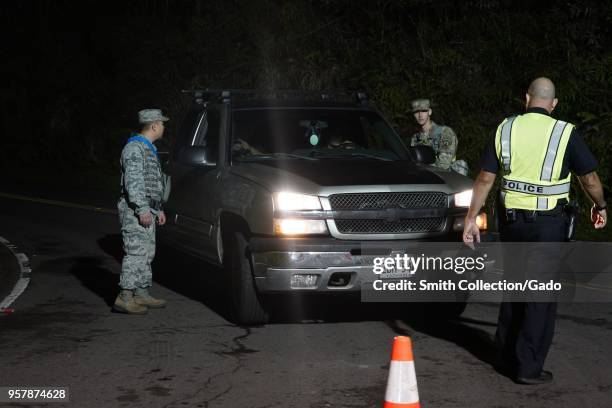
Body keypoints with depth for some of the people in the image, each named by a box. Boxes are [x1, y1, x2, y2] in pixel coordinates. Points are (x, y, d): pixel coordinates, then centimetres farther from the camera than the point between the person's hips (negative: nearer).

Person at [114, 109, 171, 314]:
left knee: (147, 253, 12)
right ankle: (125, 297, -13)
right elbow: (133, 182, -20)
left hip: (147, 210, 10)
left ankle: (142, 294, 18)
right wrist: (143, 209, -24)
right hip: (136, 212, -10)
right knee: (136, 253, -13)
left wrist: (158, 209, 24)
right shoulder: (134, 148, -13)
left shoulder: (148, 149, 20)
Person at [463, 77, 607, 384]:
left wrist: (470, 218, 4)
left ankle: (506, 356, 26)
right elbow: (589, 178, -1)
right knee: (541, 295, 1)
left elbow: (485, 178, 0)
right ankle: (528, 367, 2)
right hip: (548, 223, -4)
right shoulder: (565, 133, -7)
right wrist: (600, 207, 18)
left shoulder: (505, 129, 1)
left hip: (511, 219, 4)